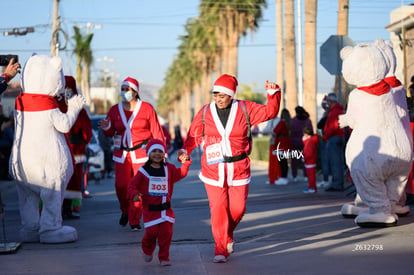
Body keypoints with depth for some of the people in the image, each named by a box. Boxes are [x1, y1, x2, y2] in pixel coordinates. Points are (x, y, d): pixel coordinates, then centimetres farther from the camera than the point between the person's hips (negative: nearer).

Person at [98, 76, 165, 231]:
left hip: (141, 153, -2)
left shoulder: (146, 108, 1)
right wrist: (106, 127, -11)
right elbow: (110, 132, 13)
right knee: (121, 185, -8)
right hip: (121, 154, 2)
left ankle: (135, 220, 2)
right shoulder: (115, 110, 9)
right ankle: (125, 210, 22)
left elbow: (156, 131, 2)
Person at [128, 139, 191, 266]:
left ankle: (164, 258, 10)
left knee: (166, 233, -3)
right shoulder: (143, 171, -1)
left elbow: (181, 173, 4)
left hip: (165, 208, 2)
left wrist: (185, 162, -10)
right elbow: (132, 185, 0)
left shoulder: (169, 168, 9)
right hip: (150, 209, -2)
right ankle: (147, 251, 28)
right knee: (151, 232, -4)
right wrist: (135, 194, -19)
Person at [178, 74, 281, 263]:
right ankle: (221, 249, 4)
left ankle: (227, 235, 36)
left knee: (238, 208, 4)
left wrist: (273, 94, -5)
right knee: (218, 209, -7)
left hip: (238, 169, 1)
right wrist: (186, 149, -8)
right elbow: (194, 134, 8)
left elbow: (269, 112, 9)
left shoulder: (244, 109, 2)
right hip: (213, 169, -1)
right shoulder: (205, 112, 2)